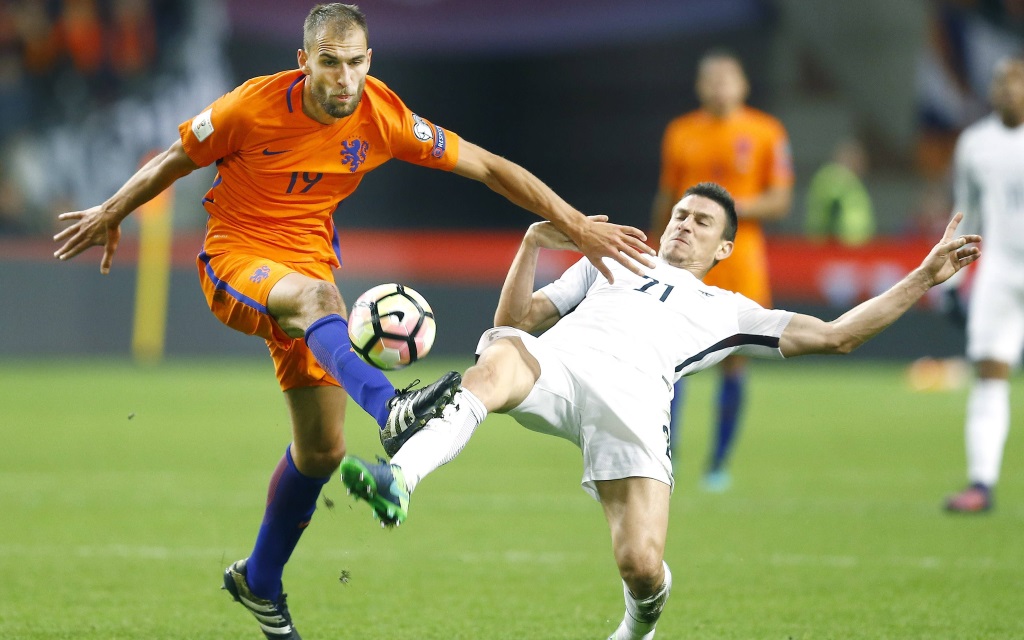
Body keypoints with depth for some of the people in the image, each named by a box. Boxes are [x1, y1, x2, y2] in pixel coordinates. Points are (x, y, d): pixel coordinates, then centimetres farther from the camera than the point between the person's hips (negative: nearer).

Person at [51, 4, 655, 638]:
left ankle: (259, 580, 26)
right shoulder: (255, 106, -18)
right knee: (315, 295, -40)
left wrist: (578, 226, -8)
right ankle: (391, 410, -66)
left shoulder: (384, 118, -11)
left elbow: (487, 167, -6)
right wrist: (111, 214, 10)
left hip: (308, 268, 5)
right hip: (235, 258, -4)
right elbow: (177, 159, 0)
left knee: (323, 449, 4)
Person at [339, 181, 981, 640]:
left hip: (634, 396, -1)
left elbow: (835, 335, 30)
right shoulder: (609, 265, 41)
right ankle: (398, 483, -60)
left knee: (642, 568, -21)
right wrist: (534, 245, 18)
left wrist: (924, 278, 25)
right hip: (554, 360, 1)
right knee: (494, 367, -39)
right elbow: (516, 319, 33)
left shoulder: (728, 311, 36)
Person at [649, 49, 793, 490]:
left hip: (740, 259, -1)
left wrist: (733, 207, -15)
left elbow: (780, 201, 0)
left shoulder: (766, 133, 2)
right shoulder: (679, 133, 9)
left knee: (733, 362, 1)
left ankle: (718, 464, 10)